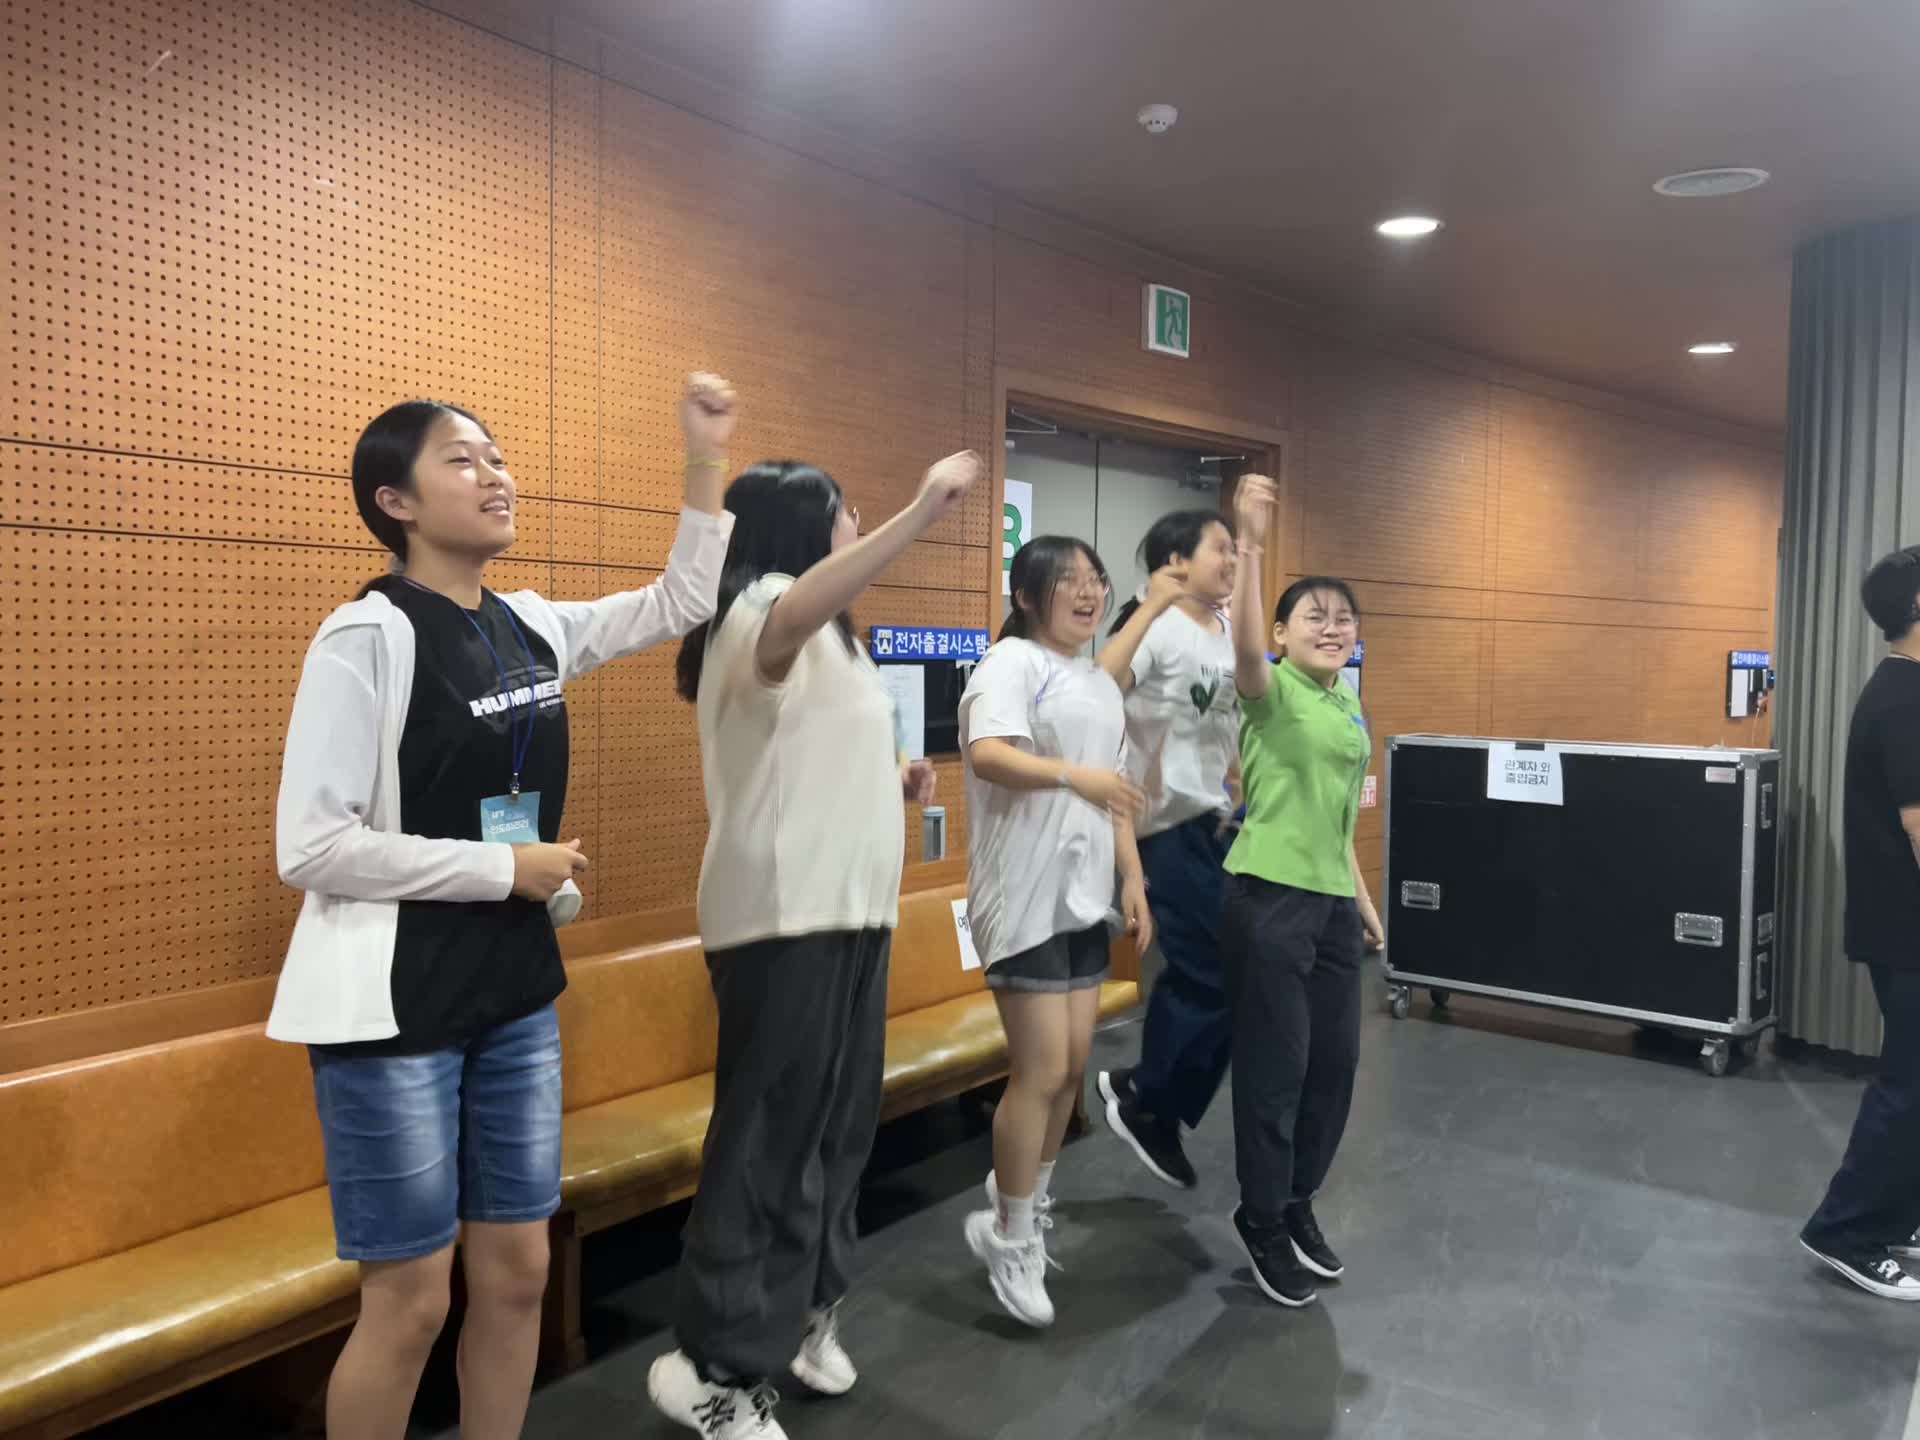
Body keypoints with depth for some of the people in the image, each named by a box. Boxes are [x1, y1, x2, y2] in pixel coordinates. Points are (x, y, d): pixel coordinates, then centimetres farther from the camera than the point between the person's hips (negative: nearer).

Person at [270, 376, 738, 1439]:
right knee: (410, 1301, 4)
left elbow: (683, 603, 15)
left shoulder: (533, 628, 5)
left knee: (516, 1272, 13)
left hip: (516, 994, 6)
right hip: (394, 1006, -6)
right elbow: (310, 846, -20)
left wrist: (706, 462, 7)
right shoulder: (365, 637, -15)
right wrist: (506, 869, -16)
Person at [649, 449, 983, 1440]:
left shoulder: (820, 640, 22)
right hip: (782, 916, -10)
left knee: (834, 1123, 15)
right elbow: (800, 609, -37)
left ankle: (795, 1315, 30)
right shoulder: (758, 611, -10)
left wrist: (889, 783, 12)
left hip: (840, 908, 10)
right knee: (769, 1133, -6)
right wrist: (922, 512, -43)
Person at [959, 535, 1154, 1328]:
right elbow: (986, 754, -27)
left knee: (1073, 1066, 12)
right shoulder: (1012, 662, -9)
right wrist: (1073, 774, -39)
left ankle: (1021, 1209, 31)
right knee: (1041, 1071, -6)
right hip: (1024, 897, -8)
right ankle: (1009, 1238, 13)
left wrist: (1133, 879, 15)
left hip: (1084, 895, 8)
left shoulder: (1102, 685, 17)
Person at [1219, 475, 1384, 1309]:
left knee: (1336, 1061, 14)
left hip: (1331, 903, 8)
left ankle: (1298, 1206, 32)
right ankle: (1262, 1223, 20)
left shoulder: (1351, 706, 14)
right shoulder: (1273, 692, -8)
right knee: (1274, 1067, 2)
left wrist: (1362, 898, 21)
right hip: (1269, 900, -7)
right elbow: (1244, 649, -32)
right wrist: (1250, 548, -43)